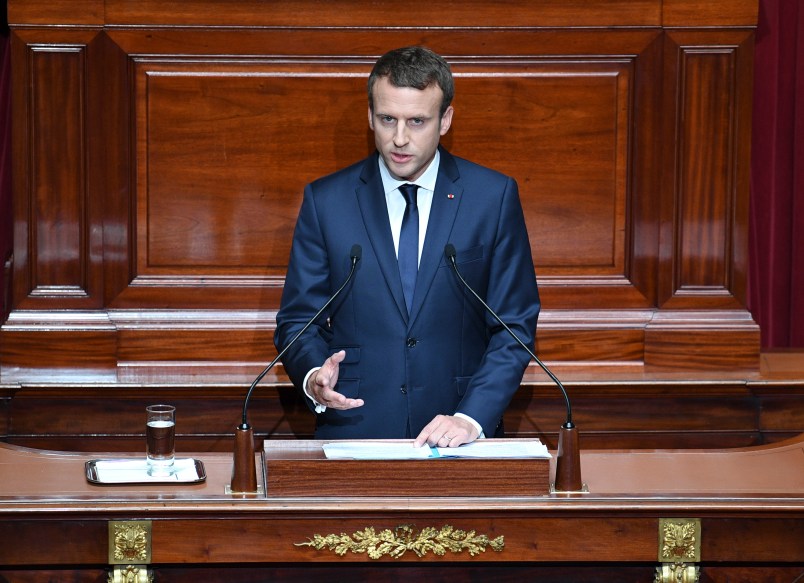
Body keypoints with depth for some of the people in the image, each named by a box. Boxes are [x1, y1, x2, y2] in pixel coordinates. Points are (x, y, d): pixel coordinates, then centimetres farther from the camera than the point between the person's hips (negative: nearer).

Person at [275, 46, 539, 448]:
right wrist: (314, 378, -12)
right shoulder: (325, 201, 6)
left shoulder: (494, 197, 5)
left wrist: (472, 417, -10)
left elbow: (515, 324, 4)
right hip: (353, 433, 0)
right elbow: (297, 320, 10)